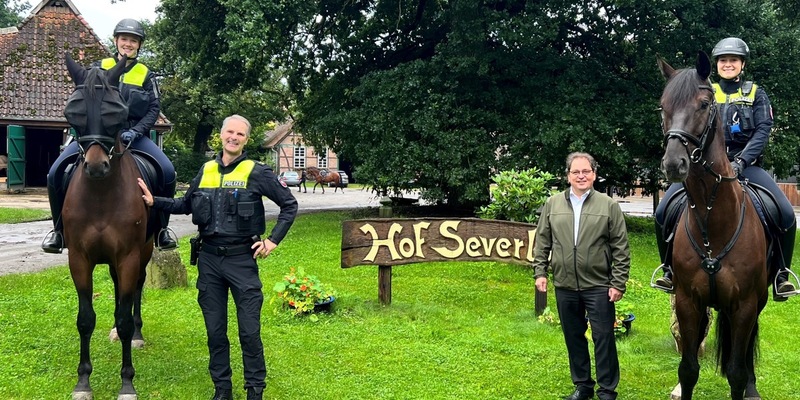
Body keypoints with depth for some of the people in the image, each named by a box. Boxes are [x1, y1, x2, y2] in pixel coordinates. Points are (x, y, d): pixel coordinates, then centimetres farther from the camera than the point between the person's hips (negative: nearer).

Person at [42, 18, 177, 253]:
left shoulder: (146, 75, 8)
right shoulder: (99, 68, 9)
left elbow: (154, 109, 1)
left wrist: (135, 132, -15)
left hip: (133, 135, 0)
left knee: (167, 171, -26)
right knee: (56, 172, -18)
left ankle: (161, 228, -6)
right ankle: (59, 229, 3)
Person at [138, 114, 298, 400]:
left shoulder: (257, 172, -7)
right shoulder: (206, 170, 6)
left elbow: (289, 205, -3)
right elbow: (185, 205, 19)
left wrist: (273, 240, -8)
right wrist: (154, 201, 7)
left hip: (242, 258, -4)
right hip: (209, 259, 4)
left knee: (249, 331, 1)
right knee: (215, 330, 11)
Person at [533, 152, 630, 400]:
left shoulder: (608, 205, -2)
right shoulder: (553, 204, 5)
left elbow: (620, 249, -3)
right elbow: (542, 242, 10)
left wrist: (618, 283, -7)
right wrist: (540, 272, 3)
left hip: (599, 286, -3)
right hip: (564, 286, 3)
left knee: (603, 338, 2)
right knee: (573, 338, 13)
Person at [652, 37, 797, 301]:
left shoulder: (756, 94, 10)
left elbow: (763, 131, -2)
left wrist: (741, 161, -18)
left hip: (745, 165, -1)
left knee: (786, 214, -22)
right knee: (663, 212, -18)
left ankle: (781, 273, -3)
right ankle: (670, 269, 1)